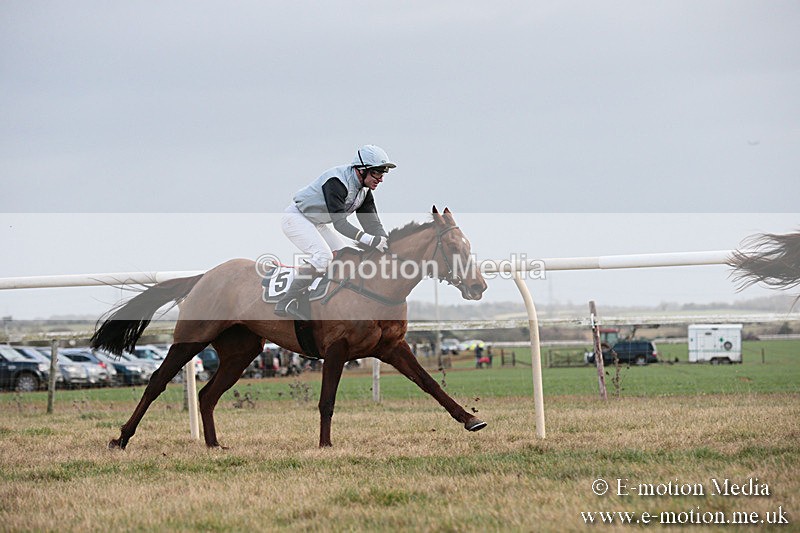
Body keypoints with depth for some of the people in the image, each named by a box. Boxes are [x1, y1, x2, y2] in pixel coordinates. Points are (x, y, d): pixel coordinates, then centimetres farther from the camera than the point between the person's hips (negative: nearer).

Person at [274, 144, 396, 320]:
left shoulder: (364, 190, -2)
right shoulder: (337, 181, -30)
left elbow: (372, 222, -3)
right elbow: (339, 223, -35)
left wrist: (385, 243, -22)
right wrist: (369, 240, -43)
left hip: (318, 223, 10)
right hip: (296, 218, -10)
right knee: (323, 256, -25)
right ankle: (286, 303, -23)